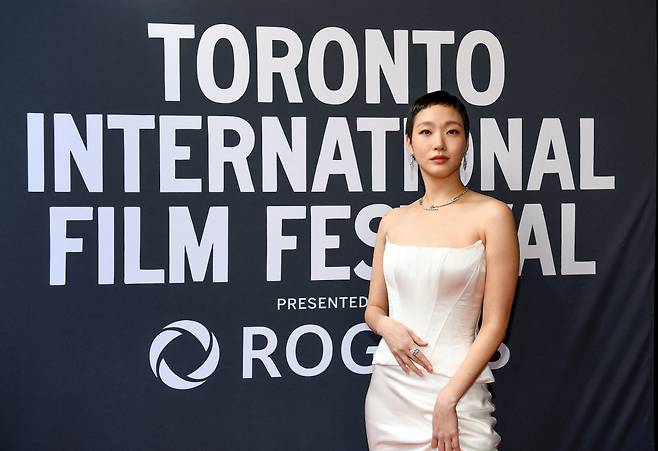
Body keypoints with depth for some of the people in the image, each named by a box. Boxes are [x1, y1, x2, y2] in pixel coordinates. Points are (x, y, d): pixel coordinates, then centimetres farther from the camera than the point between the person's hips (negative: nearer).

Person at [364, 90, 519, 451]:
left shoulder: (491, 215, -6)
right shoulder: (393, 221, 7)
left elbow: (495, 324, -9)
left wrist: (447, 399, -15)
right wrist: (387, 326, -8)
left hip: (456, 389, -4)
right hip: (388, 387, 4)